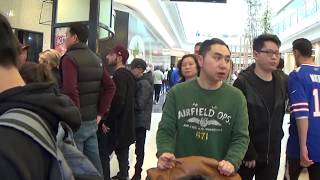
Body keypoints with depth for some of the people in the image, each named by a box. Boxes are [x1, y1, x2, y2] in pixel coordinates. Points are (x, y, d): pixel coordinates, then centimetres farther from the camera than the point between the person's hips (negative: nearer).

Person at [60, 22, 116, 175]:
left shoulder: (69, 58, -13)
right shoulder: (96, 59, 11)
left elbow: (70, 92, -26)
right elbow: (110, 87, 9)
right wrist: (100, 113, 7)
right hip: (92, 121, 7)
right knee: (94, 163, 17)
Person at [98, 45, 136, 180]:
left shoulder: (118, 76, -18)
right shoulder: (129, 75, 10)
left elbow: (117, 102, -26)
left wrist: (106, 122, -18)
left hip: (115, 124, -9)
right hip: (126, 124, 9)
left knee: (103, 154, -1)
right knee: (122, 154, 17)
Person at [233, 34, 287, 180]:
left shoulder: (281, 83, 6)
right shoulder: (243, 82, -12)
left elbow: (280, 115, 14)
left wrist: (277, 138, 11)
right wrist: (248, 153, -16)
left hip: (272, 154, 5)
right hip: (246, 154, -5)